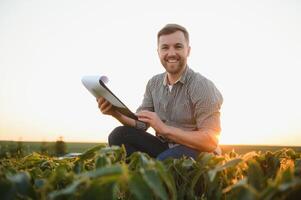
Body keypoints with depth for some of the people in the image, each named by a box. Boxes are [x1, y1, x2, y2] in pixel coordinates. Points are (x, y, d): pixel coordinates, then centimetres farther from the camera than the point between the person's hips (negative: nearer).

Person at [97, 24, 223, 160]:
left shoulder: (203, 87, -14)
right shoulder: (154, 83, 6)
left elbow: (211, 142, -20)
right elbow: (141, 125, 6)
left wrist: (164, 128, -24)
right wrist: (116, 113, -13)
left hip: (199, 154, -5)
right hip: (164, 148, 5)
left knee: (167, 159, -36)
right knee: (119, 135, -13)